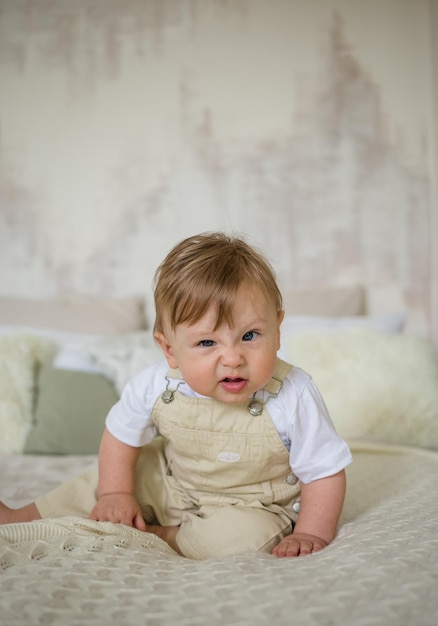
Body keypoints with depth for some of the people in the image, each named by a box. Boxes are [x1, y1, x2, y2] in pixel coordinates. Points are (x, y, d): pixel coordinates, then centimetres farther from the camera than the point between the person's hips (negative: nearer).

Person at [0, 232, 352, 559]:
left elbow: (326, 472, -20)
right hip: (173, 483, 4)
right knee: (101, 482, 5)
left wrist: (310, 535, -26)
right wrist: (115, 494, -5)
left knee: (246, 536, -33)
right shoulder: (157, 387, -22)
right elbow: (121, 435, -2)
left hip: (253, 509, -3)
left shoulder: (293, 398, -32)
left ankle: (156, 535, -8)